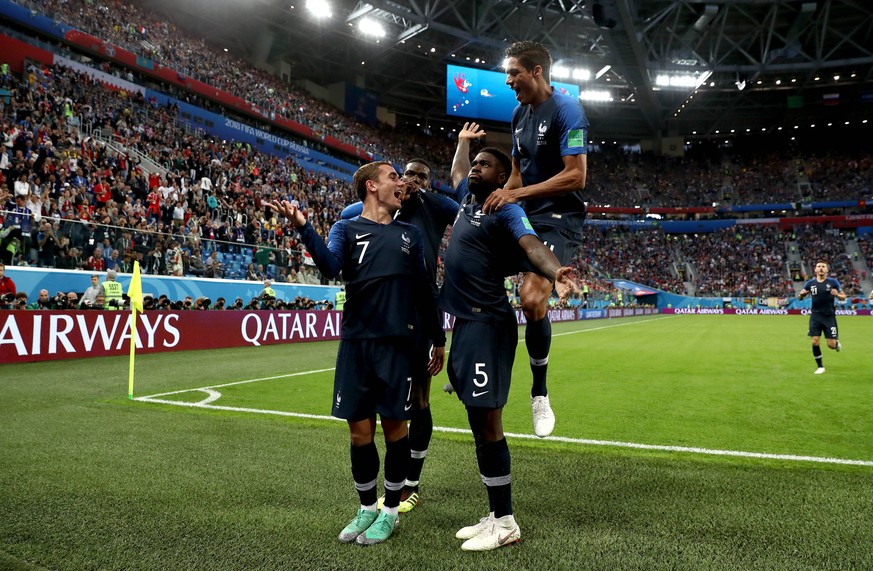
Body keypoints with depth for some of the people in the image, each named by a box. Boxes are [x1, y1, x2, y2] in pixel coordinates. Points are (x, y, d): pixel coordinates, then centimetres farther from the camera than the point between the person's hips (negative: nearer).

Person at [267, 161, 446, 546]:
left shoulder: (410, 234, 13)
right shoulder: (346, 229, 7)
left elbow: (423, 290, 16)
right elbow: (330, 266, -14)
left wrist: (438, 338, 17)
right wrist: (303, 227, -29)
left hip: (397, 344, 1)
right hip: (356, 342, 0)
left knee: (394, 426, 4)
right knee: (359, 430, 6)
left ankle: (391, 511, 22)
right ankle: (367, 507, 26)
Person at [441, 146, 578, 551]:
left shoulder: (506, 211, -9)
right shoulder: (467, 203, 16)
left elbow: (532, 245, -29)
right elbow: (457, 173, 41)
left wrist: (555, 273, -46)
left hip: (487, 325, -9)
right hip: (465, 323, 9)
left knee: (487, 425, -7)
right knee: (480, 425, 14)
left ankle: (505, 523, 6)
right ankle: (495, 515, 26)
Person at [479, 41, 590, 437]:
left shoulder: (566, 109, -11)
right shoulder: (519, 113, 14)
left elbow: (576, 176, -19)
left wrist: (517, 194, -21)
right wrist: (500, 198, 3)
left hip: (558, 219, -9)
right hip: (524, 215, 9)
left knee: (532, 299, -25)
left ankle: (540, 394, -4)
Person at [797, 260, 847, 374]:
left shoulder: (833, 282, -3)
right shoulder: (810, 283, 2)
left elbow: (844, 297, 3)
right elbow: (799, 297, 11)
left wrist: (837, 294, -20)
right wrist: (801, 294, -14)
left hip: (829, 316, -1)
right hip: (815, 316, 1)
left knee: (831, 344, -3)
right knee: (815, 342, -6)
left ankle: (836, 343, 36)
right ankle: (820, 366, 11)